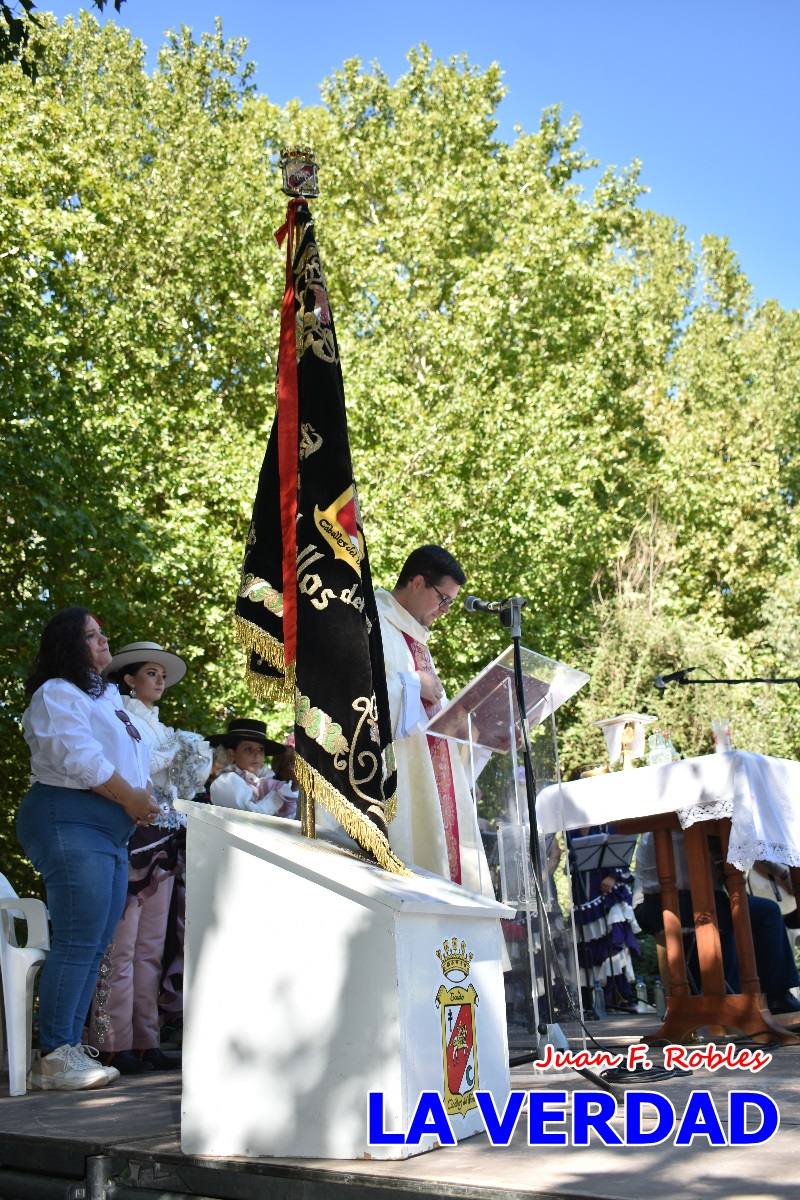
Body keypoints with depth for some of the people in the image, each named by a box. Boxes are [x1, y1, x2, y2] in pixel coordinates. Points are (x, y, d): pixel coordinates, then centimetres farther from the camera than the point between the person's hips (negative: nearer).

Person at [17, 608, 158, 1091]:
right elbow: (79, 757, -18)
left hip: (113, 832, 9)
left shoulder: (109, 696, 23)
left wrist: (145, 800, 5)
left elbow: (137, 760, 23)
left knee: (95, 946, 7)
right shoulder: (56, 694, -5)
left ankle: (71, 1047, 13)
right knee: (78, 942, -11)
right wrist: (131, 799, -11)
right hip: (71, 822, -9)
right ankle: (54, 1057, -6)